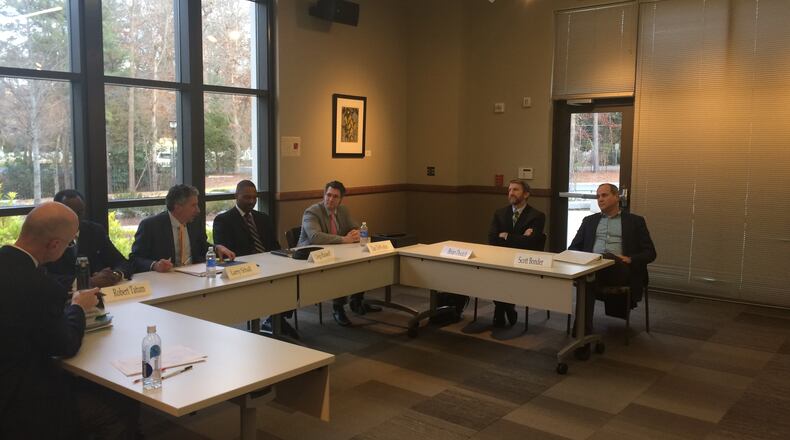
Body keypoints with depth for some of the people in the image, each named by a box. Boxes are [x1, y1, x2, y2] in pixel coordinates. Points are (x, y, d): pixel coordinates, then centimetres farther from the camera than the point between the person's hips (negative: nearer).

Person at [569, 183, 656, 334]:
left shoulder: (635, 221, 17)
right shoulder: (589, 221, 26)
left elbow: (650, 253, 11)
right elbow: (573, 248, 21)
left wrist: (630, 259, -11)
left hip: (619, 269, -2)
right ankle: (584, 330, -39)